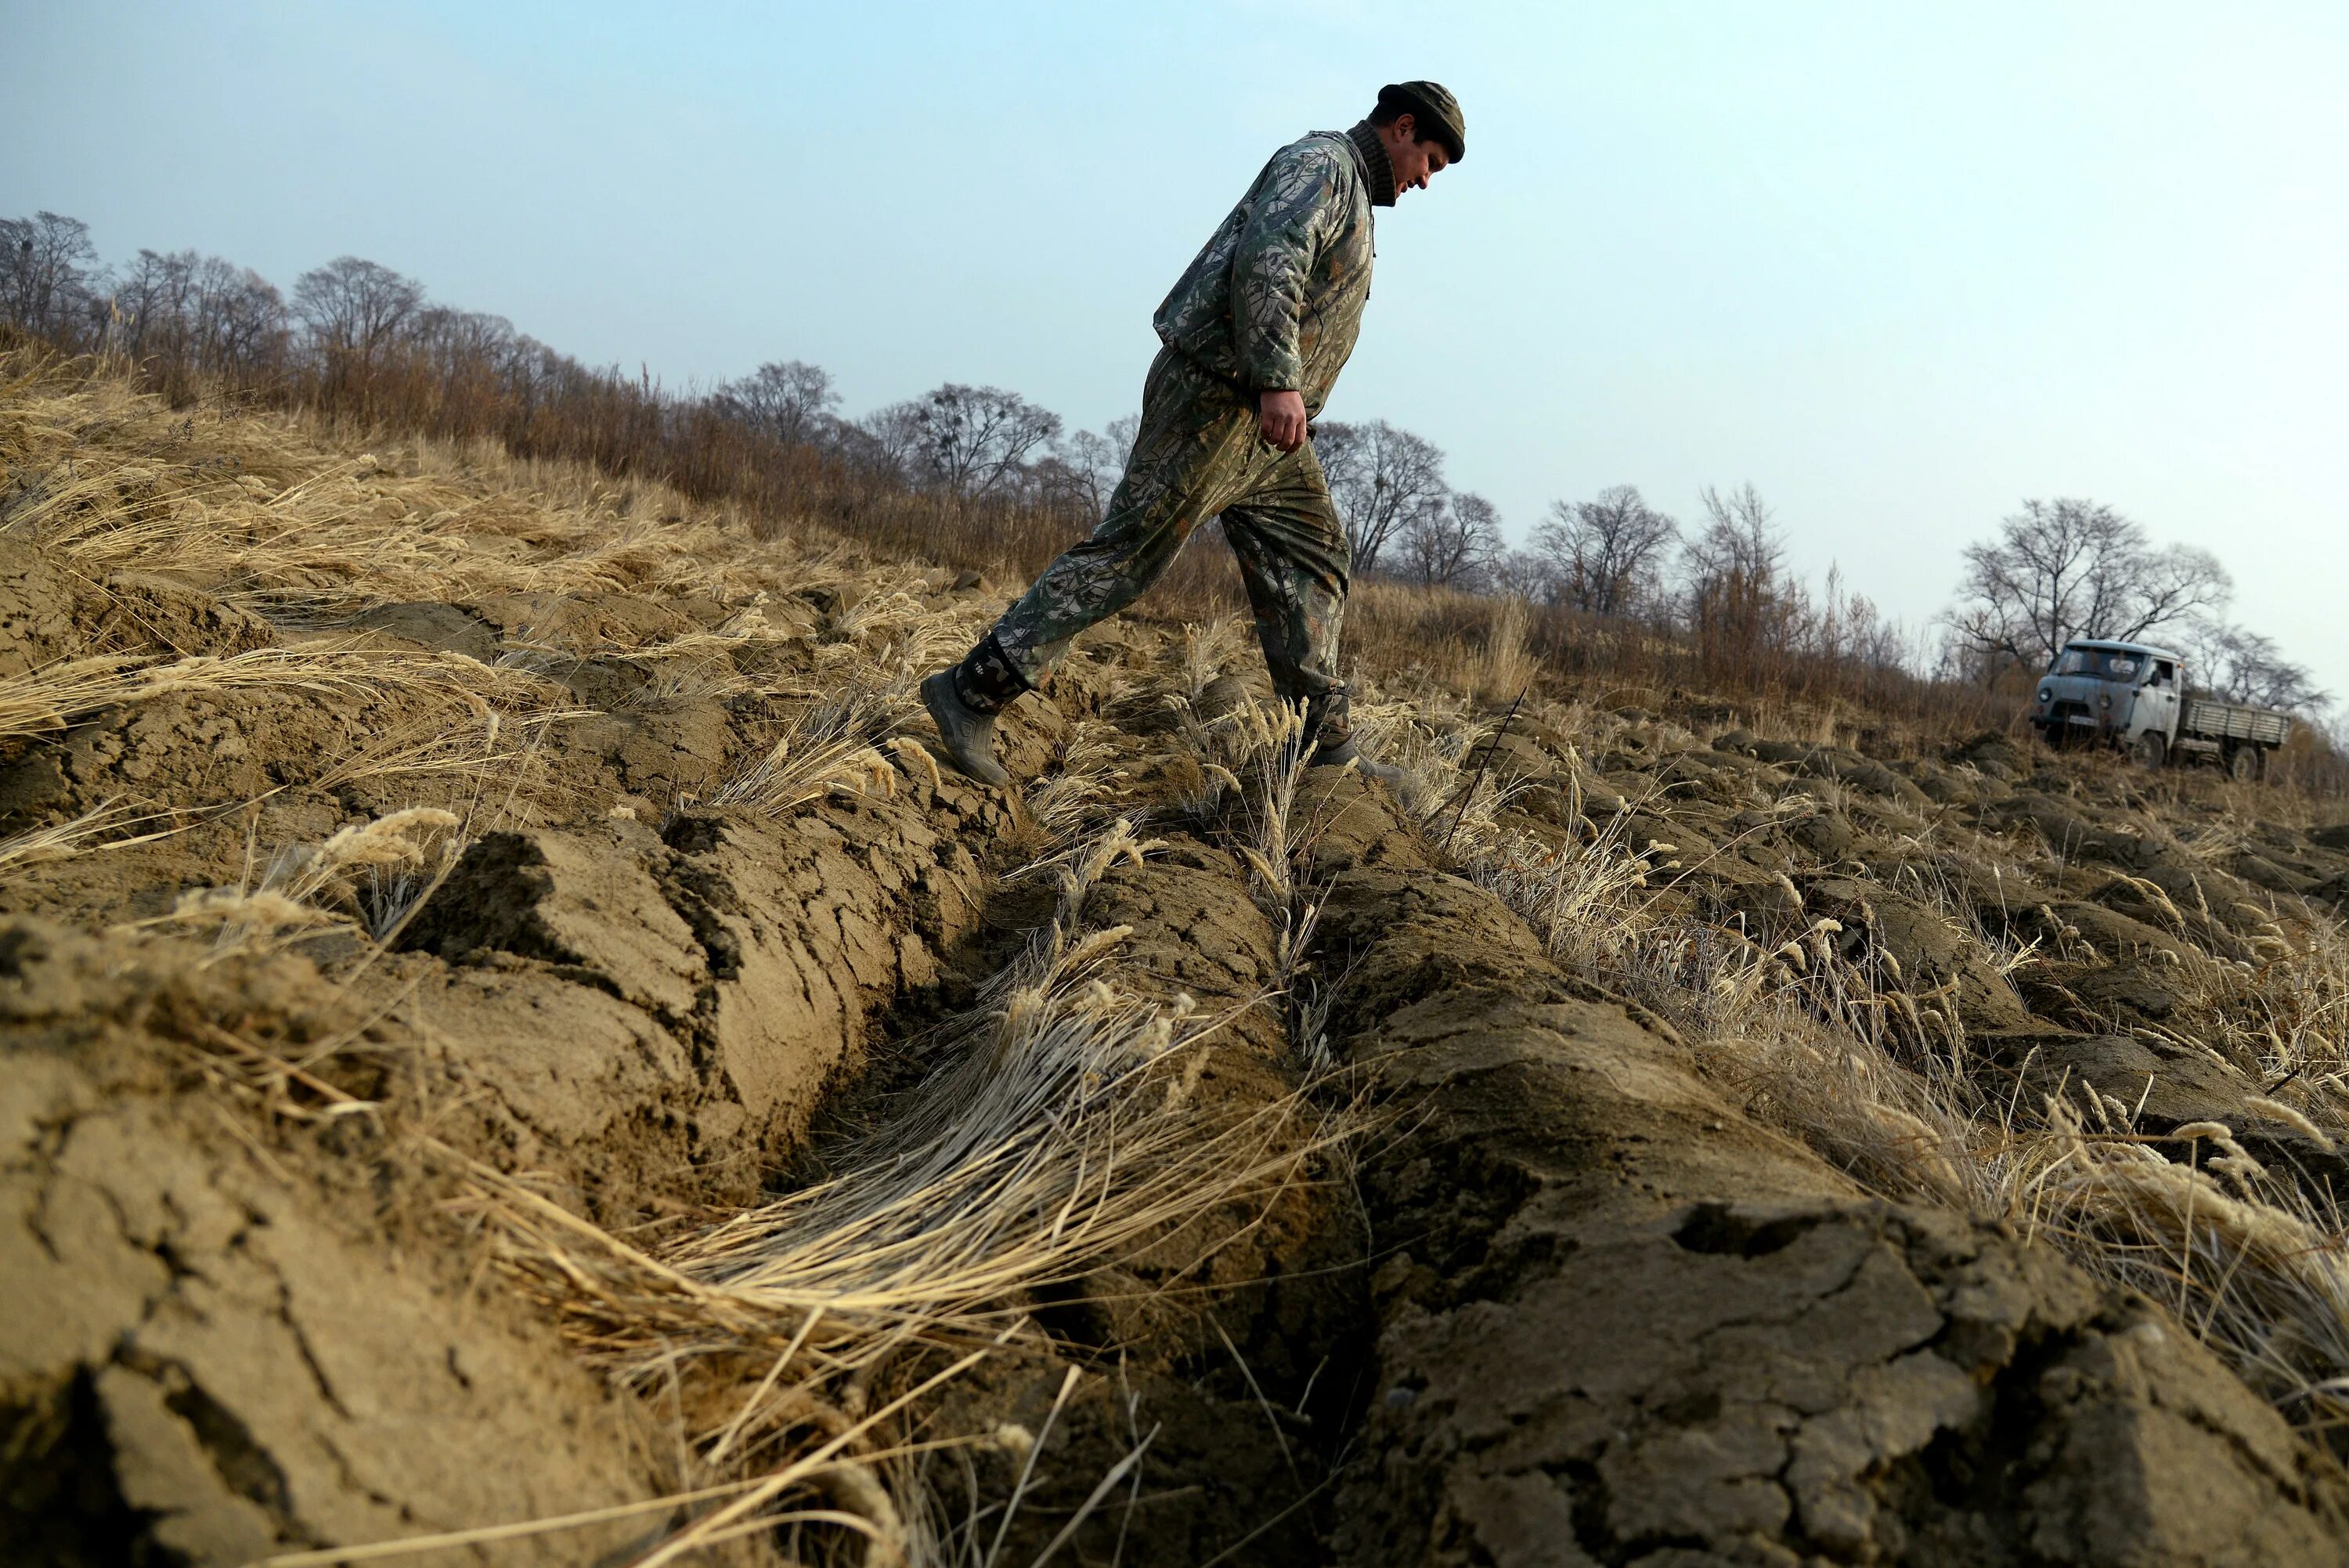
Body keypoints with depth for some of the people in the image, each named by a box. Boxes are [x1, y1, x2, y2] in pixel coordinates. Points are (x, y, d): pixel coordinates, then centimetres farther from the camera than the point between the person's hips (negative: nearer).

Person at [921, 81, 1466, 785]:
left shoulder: (1350, 194, 27)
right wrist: (1279, 380, -30)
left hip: (1260, 415, 11)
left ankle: (1328, 746, 10)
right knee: (1128, 551, -12)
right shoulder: (1320, 163, -6)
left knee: (1313, 560, 8)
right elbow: (1265, 261, -22)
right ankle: (974, 690, -9)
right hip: (1216, 391, -11)